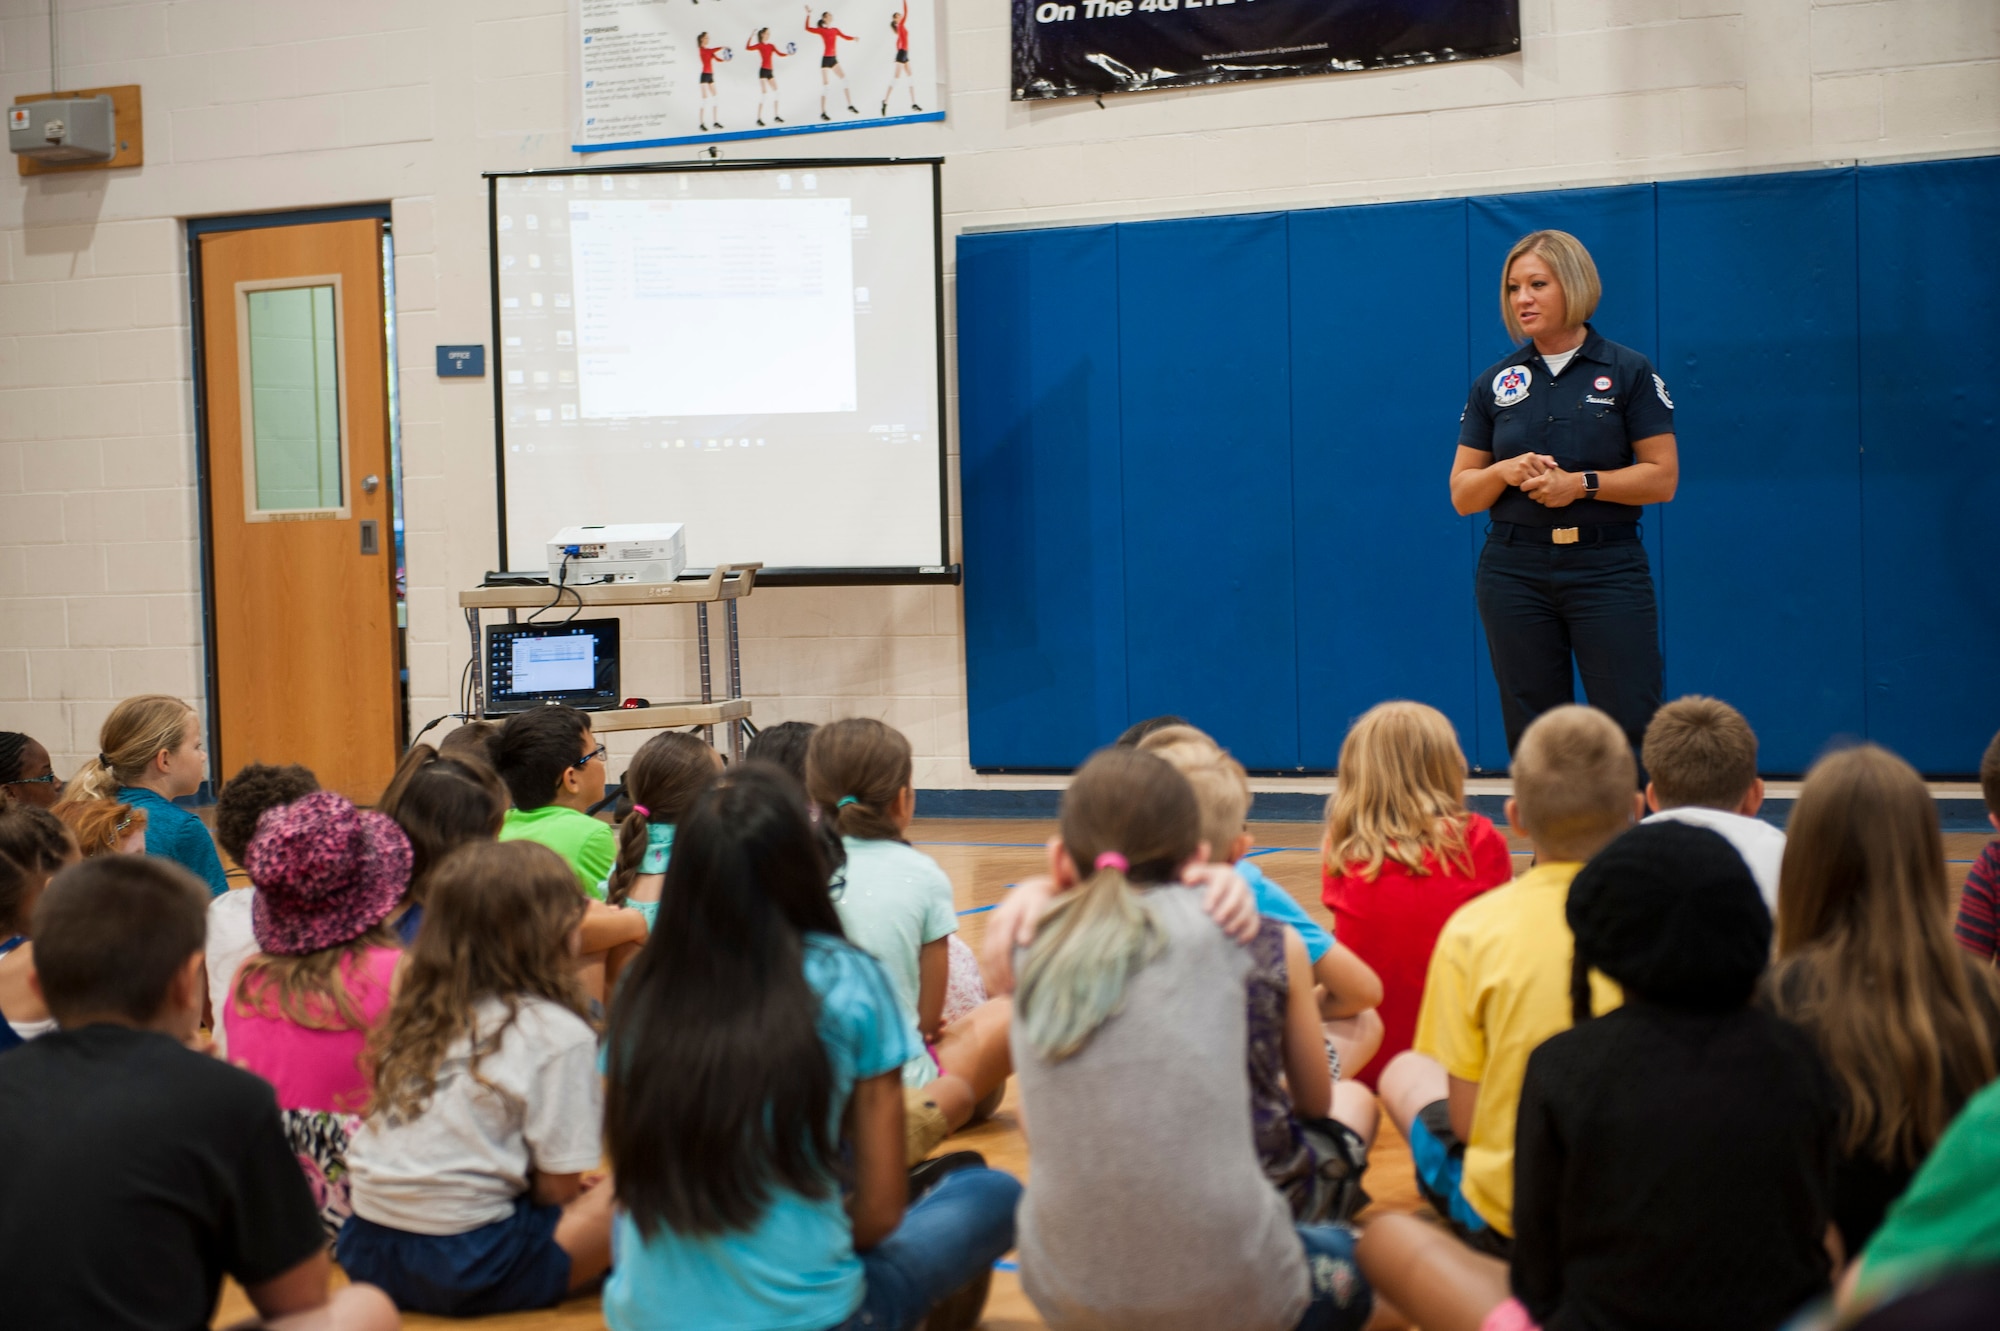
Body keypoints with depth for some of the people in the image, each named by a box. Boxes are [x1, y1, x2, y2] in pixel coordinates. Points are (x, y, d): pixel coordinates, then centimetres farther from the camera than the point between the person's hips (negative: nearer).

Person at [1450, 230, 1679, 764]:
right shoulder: (1494, 383, 9)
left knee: (1633, 730, -7)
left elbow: (1662, 478, -3)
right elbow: (1462, 494, 8)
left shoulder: (1628, 372, 1)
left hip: (1607, 567, -3)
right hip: (1515, 573, 3)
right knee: (1531, 738, 4)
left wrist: (1582, 483, -16)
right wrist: (1507, 471, -12)